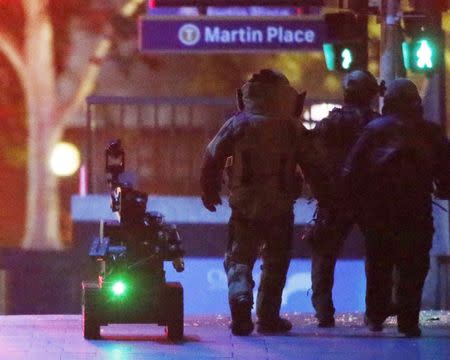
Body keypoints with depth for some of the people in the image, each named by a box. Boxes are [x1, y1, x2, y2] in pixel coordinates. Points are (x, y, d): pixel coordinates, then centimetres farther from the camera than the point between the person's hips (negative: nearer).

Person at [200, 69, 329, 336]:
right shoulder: (293, 128, -2)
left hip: (244, 206, 0)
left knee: (239, 257, 6)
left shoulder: (238, 124, -3)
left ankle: (240, 295, -22)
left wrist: (210, 191, 11)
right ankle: (268, 317, 13)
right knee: (276, 263, 13)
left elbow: (213, 156, -2)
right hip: (280, 208, 0)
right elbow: (313, 164, 1)